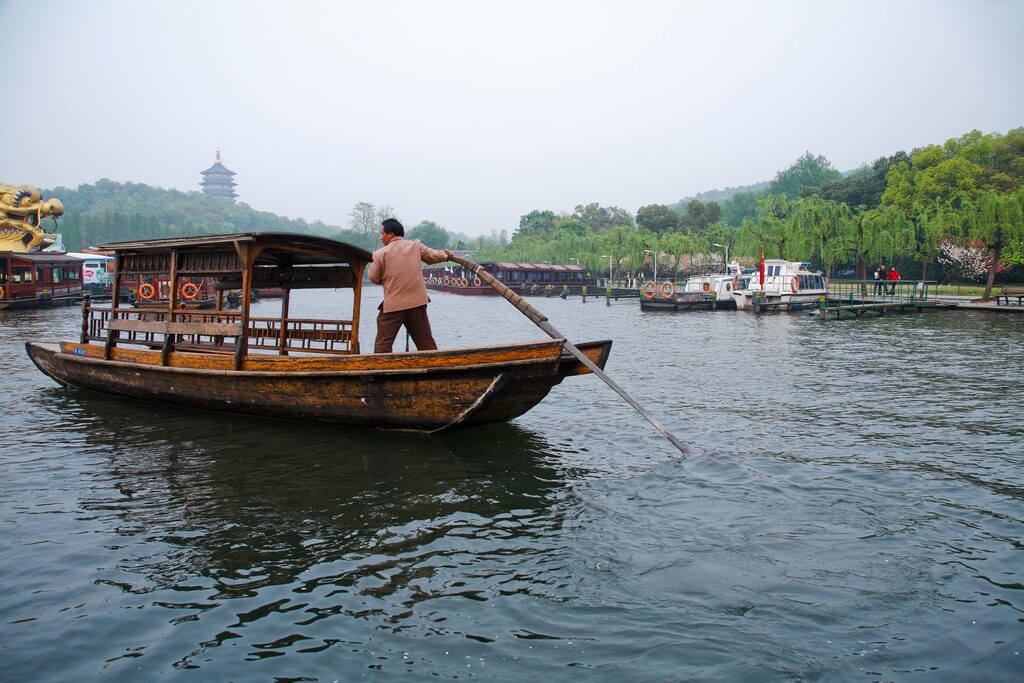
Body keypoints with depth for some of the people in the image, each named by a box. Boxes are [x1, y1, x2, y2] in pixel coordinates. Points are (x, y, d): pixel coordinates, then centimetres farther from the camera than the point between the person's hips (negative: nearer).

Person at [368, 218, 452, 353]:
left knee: (383, 344, 1)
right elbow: (435, 256, 4)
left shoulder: (380, 253, -3)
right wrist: (445, 253, 26)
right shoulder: (415, 246, 2)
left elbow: (374, 278, 1)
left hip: (393, 305, -3)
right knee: (426, 342, 12)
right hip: (417, 302, 3)